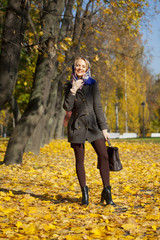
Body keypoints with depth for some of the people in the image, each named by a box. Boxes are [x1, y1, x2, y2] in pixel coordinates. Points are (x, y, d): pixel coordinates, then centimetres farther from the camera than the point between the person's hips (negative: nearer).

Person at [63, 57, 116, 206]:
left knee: (104, 155, -13)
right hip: (77, 126, 1)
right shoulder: (69, 86, 8)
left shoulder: (93, 84, 5)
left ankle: (106, 192, -5)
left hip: (93, 124, 0)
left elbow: (98, 107, 2)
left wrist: (104, 128, -2)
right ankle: (84, 192, 13)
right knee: (79, 160, 2)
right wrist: (73, 91, -13)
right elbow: (67, 107, -4)